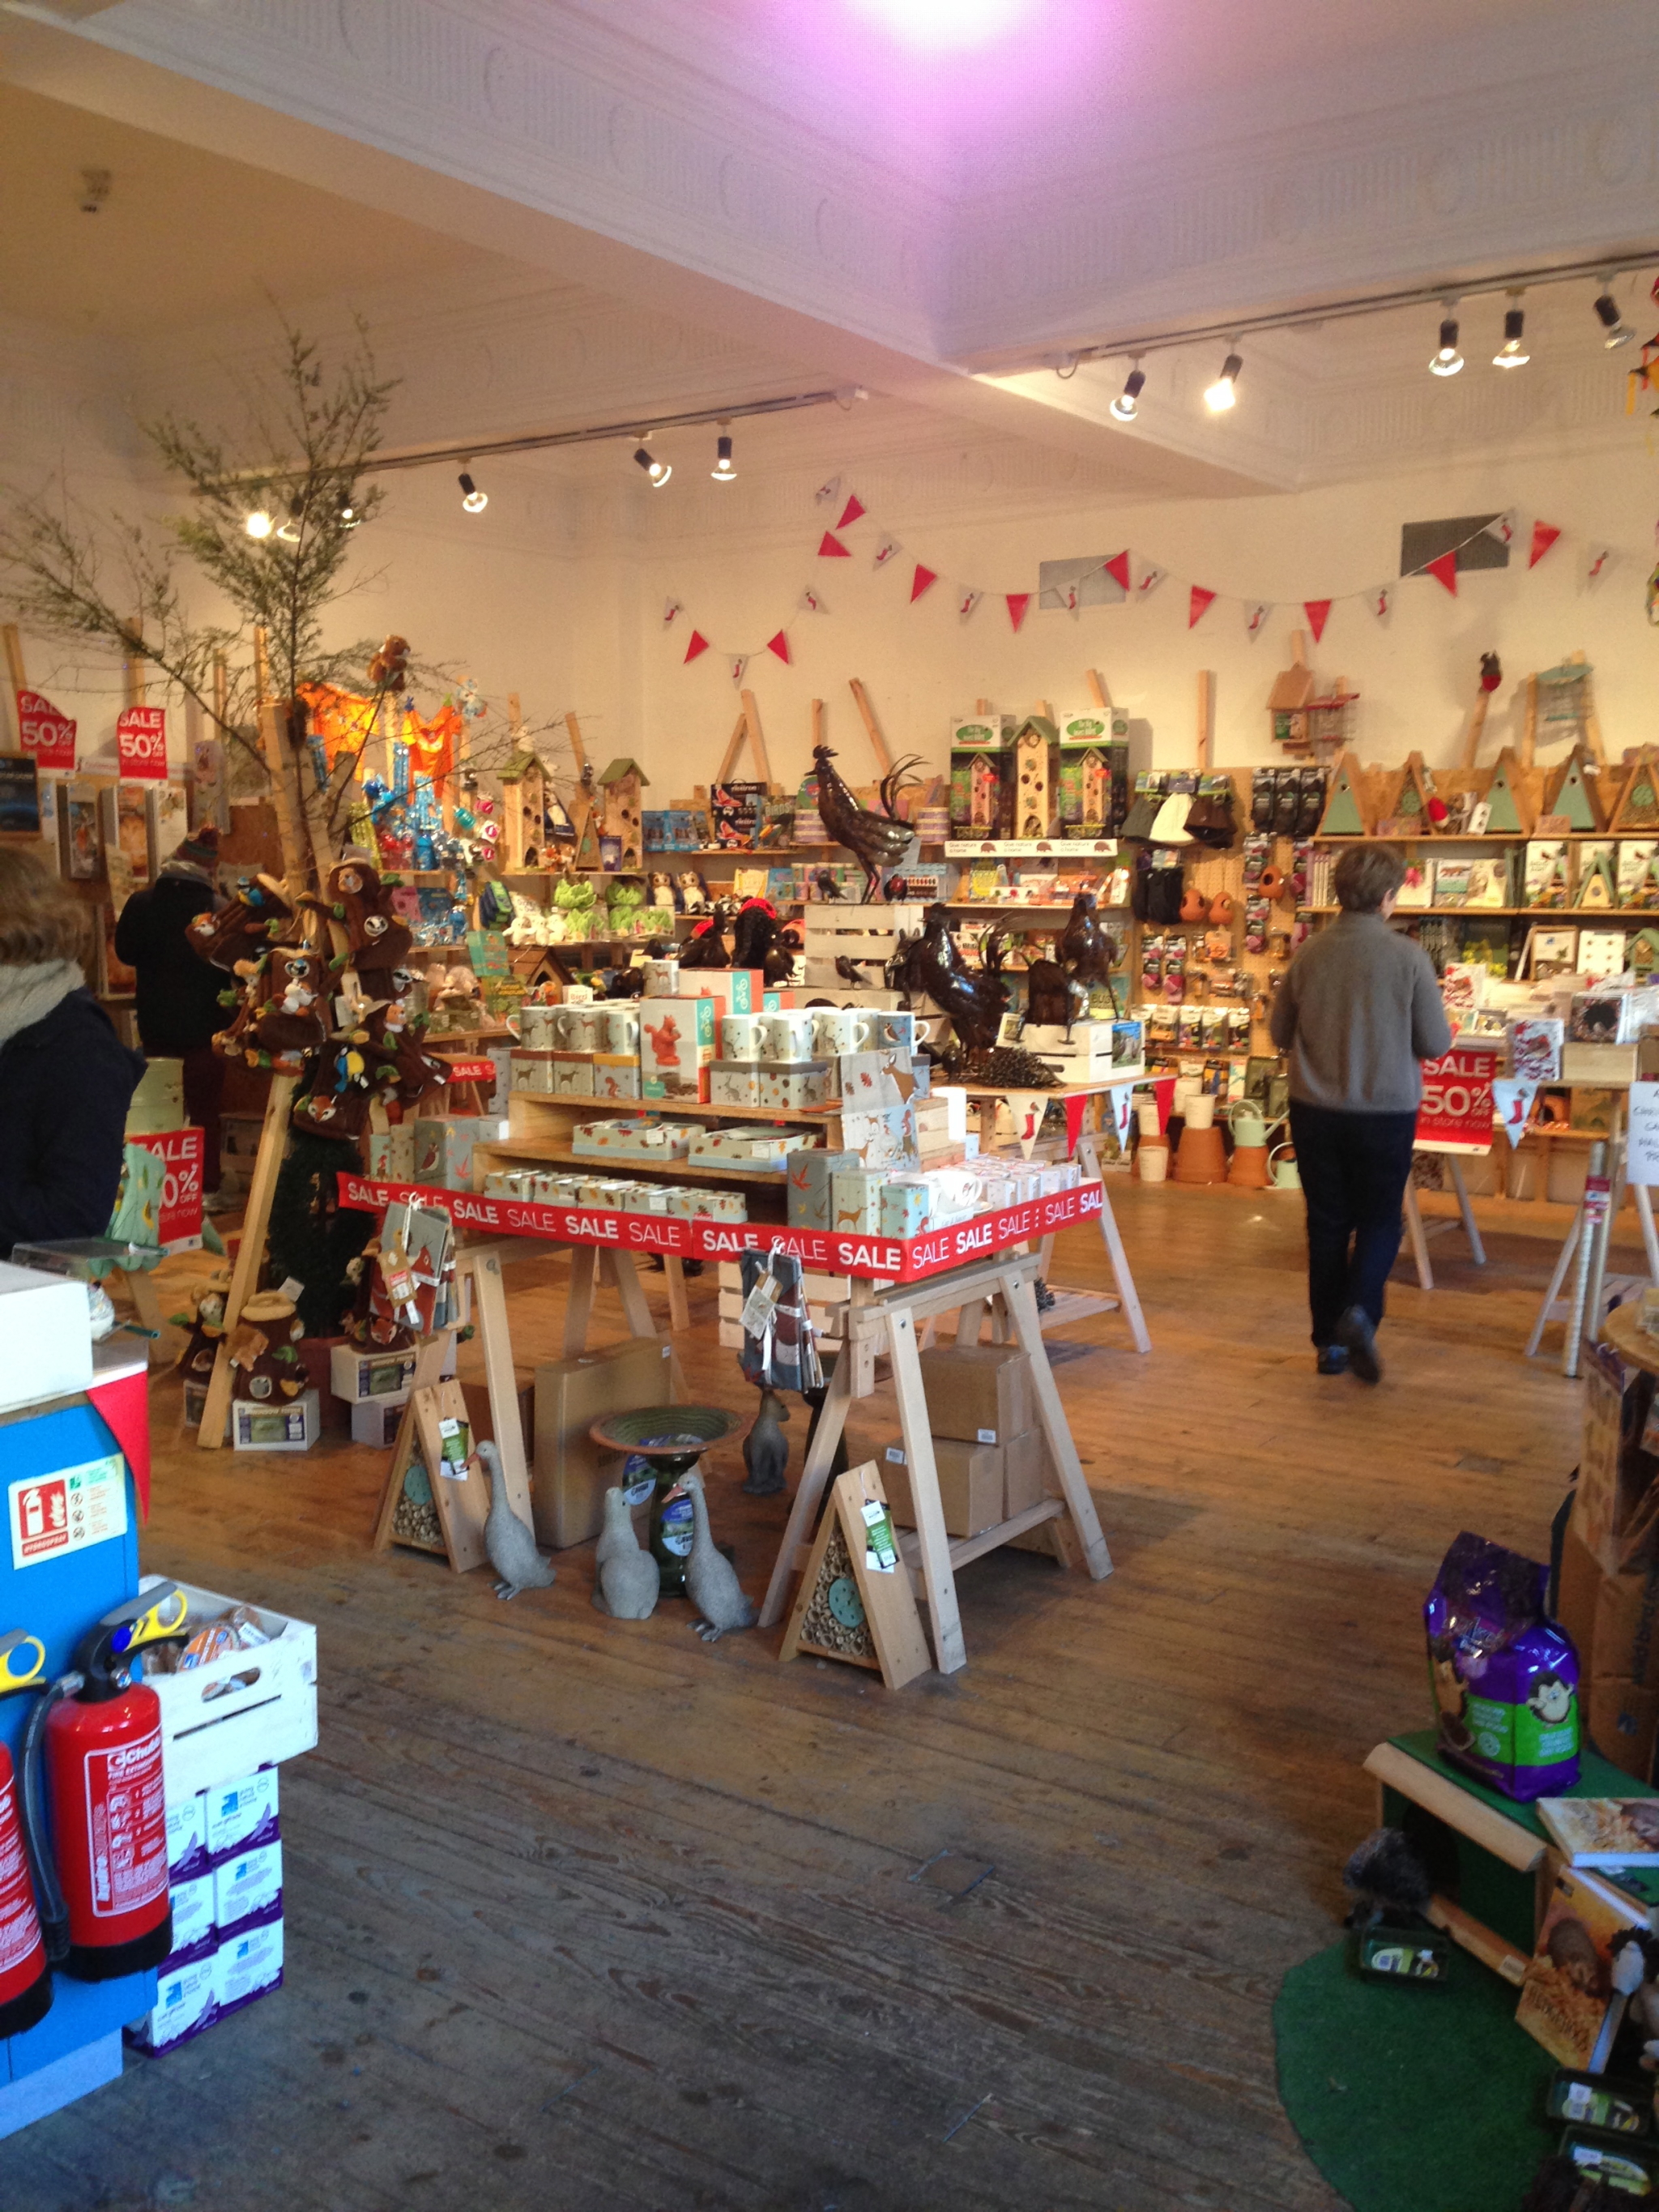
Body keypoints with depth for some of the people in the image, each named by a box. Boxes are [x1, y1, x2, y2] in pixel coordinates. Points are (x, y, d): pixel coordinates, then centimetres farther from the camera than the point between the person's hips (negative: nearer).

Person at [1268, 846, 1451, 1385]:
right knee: (1380, 1221, 14)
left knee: (1327, 1224, 12)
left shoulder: (1310, 953, -6)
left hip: (1315, 1111, 2)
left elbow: (1279, 1031, 6)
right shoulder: (1407, 956, -13)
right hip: (1386, 1111, -2)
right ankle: (1359, 1311, -9)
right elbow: (1436, 1043, -6)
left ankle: (1330, 1342, 18)